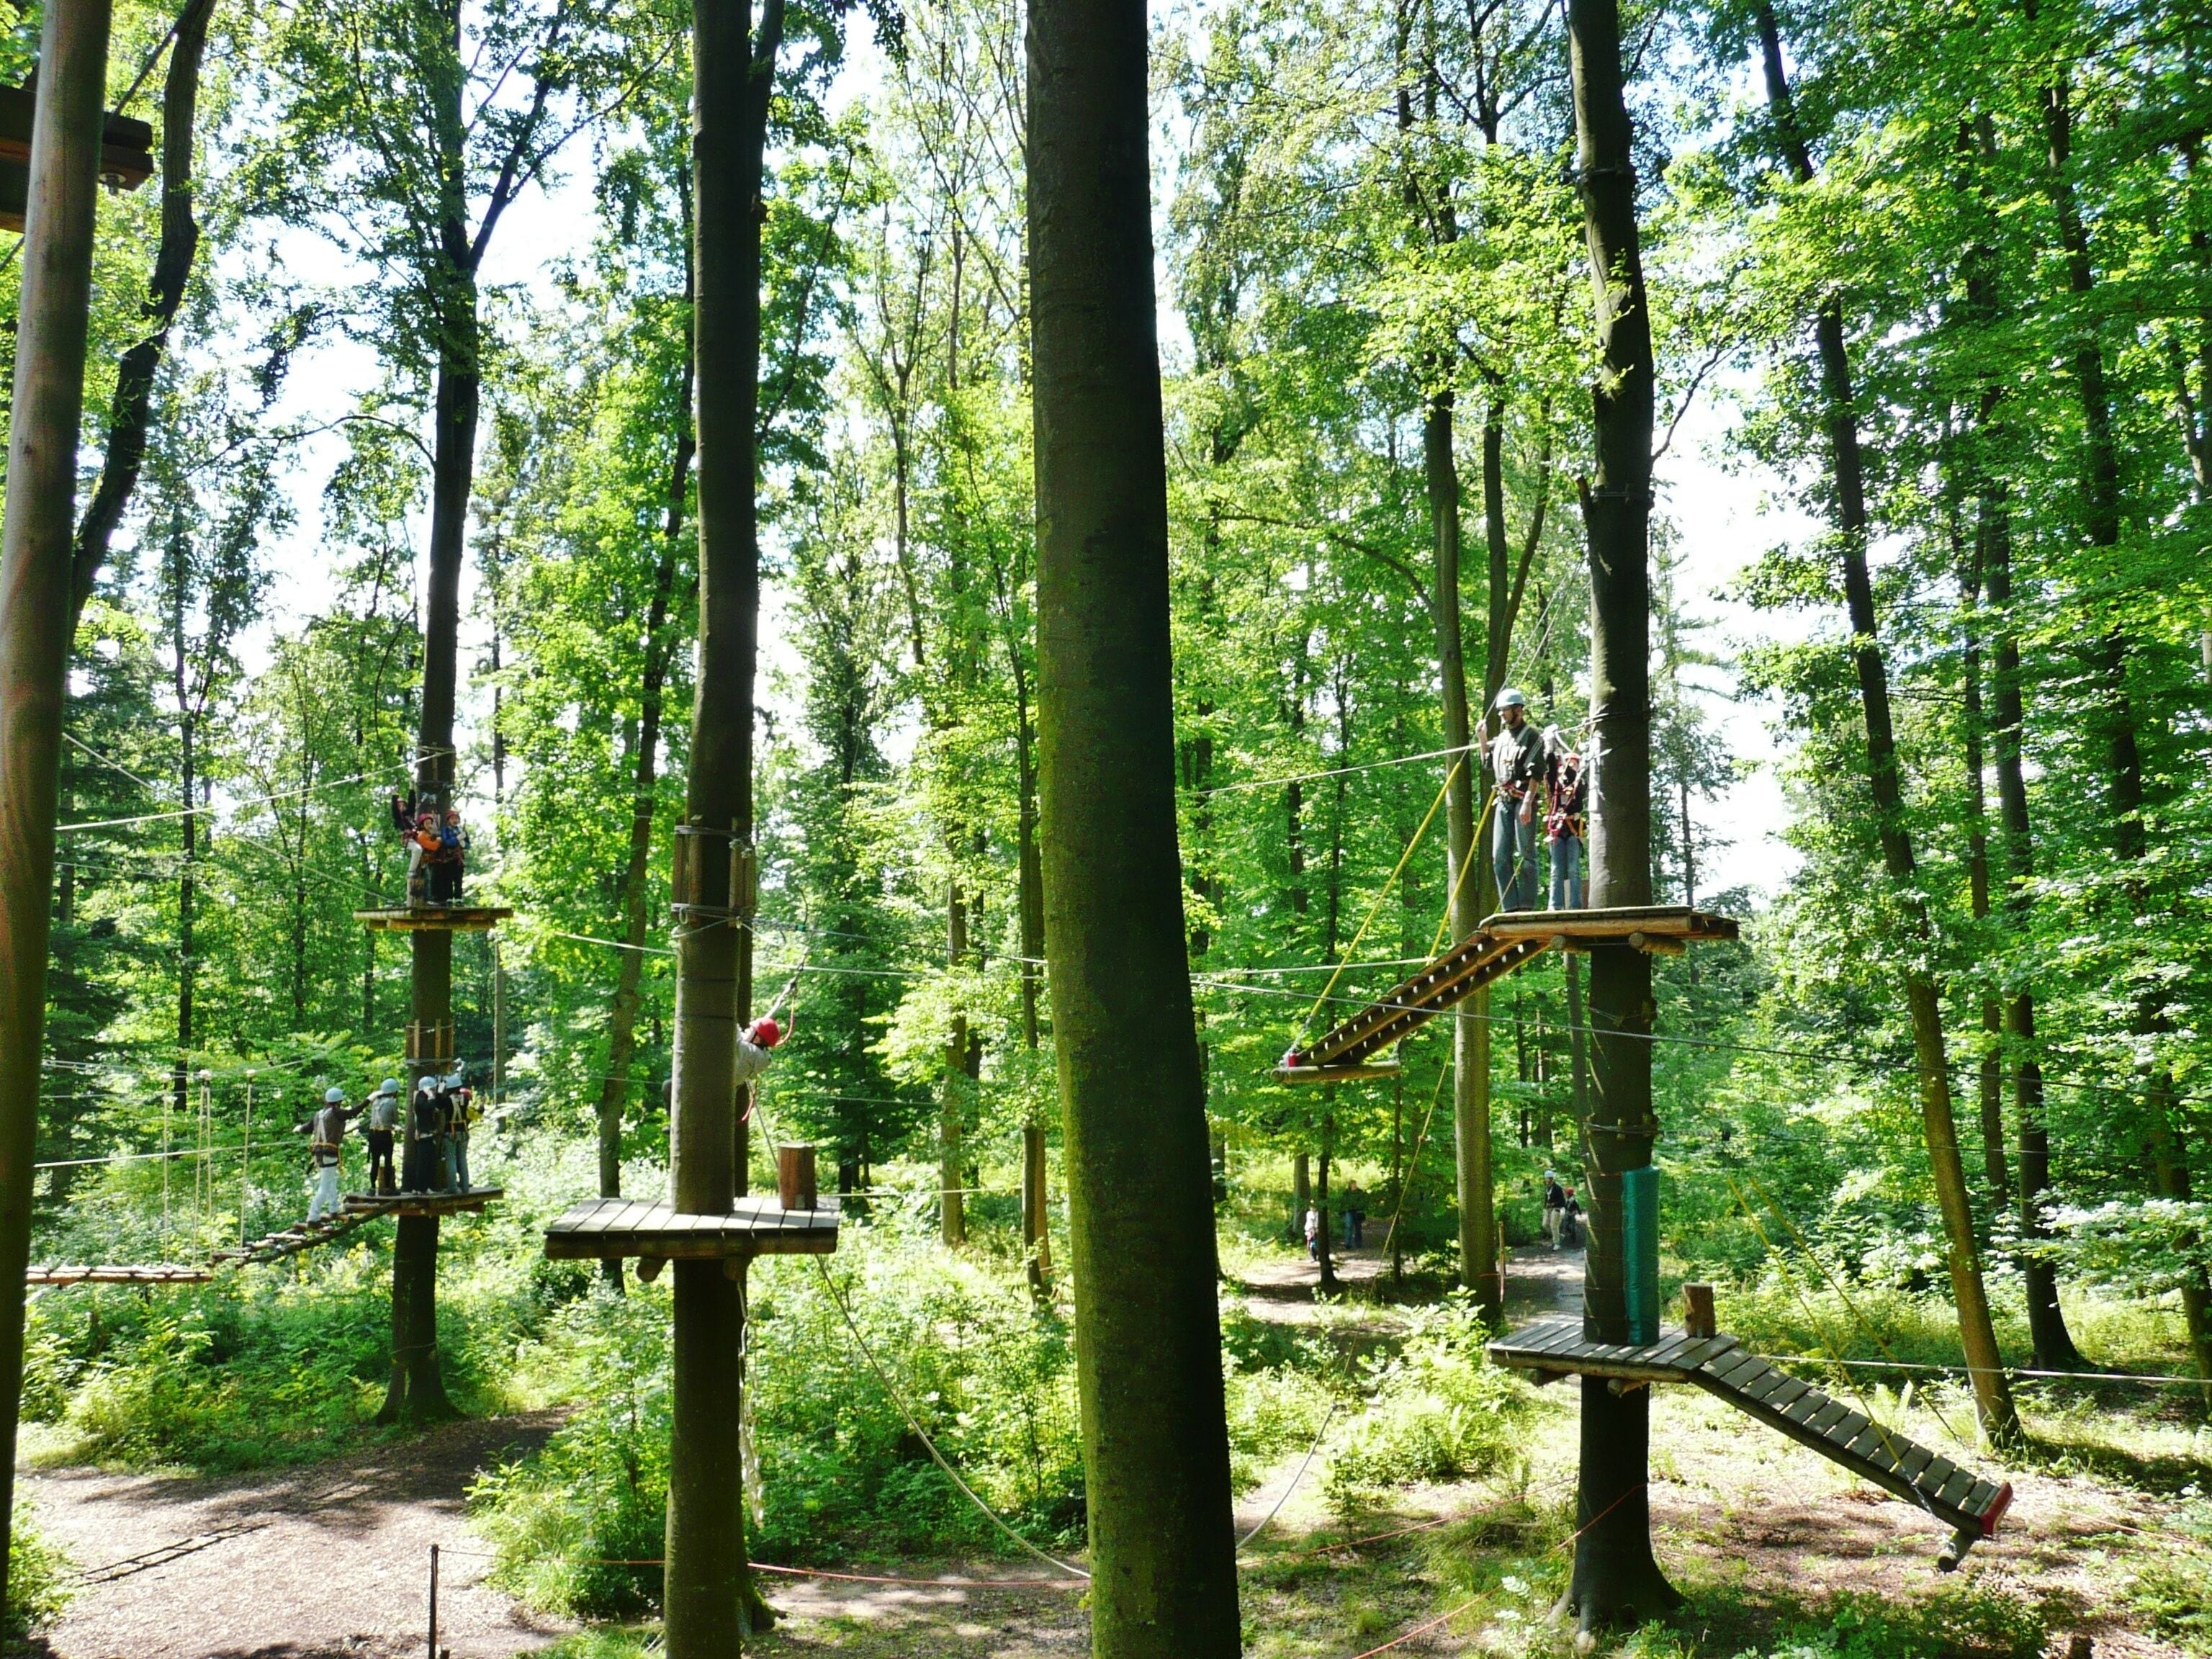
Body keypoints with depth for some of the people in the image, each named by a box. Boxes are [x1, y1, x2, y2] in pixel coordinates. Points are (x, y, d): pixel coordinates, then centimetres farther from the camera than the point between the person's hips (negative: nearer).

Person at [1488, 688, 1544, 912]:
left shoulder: (1531, 736, -2)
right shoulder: (1501, 738, 19)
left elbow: (1536, 773, -10)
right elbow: (1488, 765, 27)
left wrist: (1527, 803, -20)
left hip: (1522, 799, -7)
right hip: (1503, 800, 7)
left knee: (1525, 855, -6)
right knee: (1500, 856, 2)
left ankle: (1527, 907, -5)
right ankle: (1510, 907, 4)